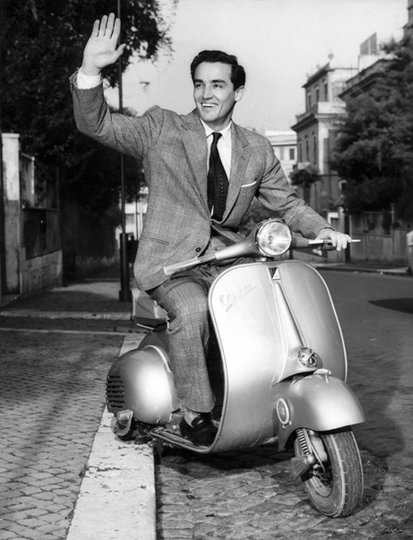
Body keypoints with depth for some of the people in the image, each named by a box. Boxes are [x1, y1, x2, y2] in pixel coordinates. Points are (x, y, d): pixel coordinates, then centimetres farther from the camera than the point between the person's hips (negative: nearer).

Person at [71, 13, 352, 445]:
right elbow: (96, 125, -5)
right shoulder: (161, 128, 2)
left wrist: (322, 230, -2)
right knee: (192, 311, -34)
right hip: (170, 262, -3)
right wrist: (90, 70, -22)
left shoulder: (257, 150, 12)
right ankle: (195, 413, -18)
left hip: (225, 260, 4)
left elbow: (286, 203, 17)